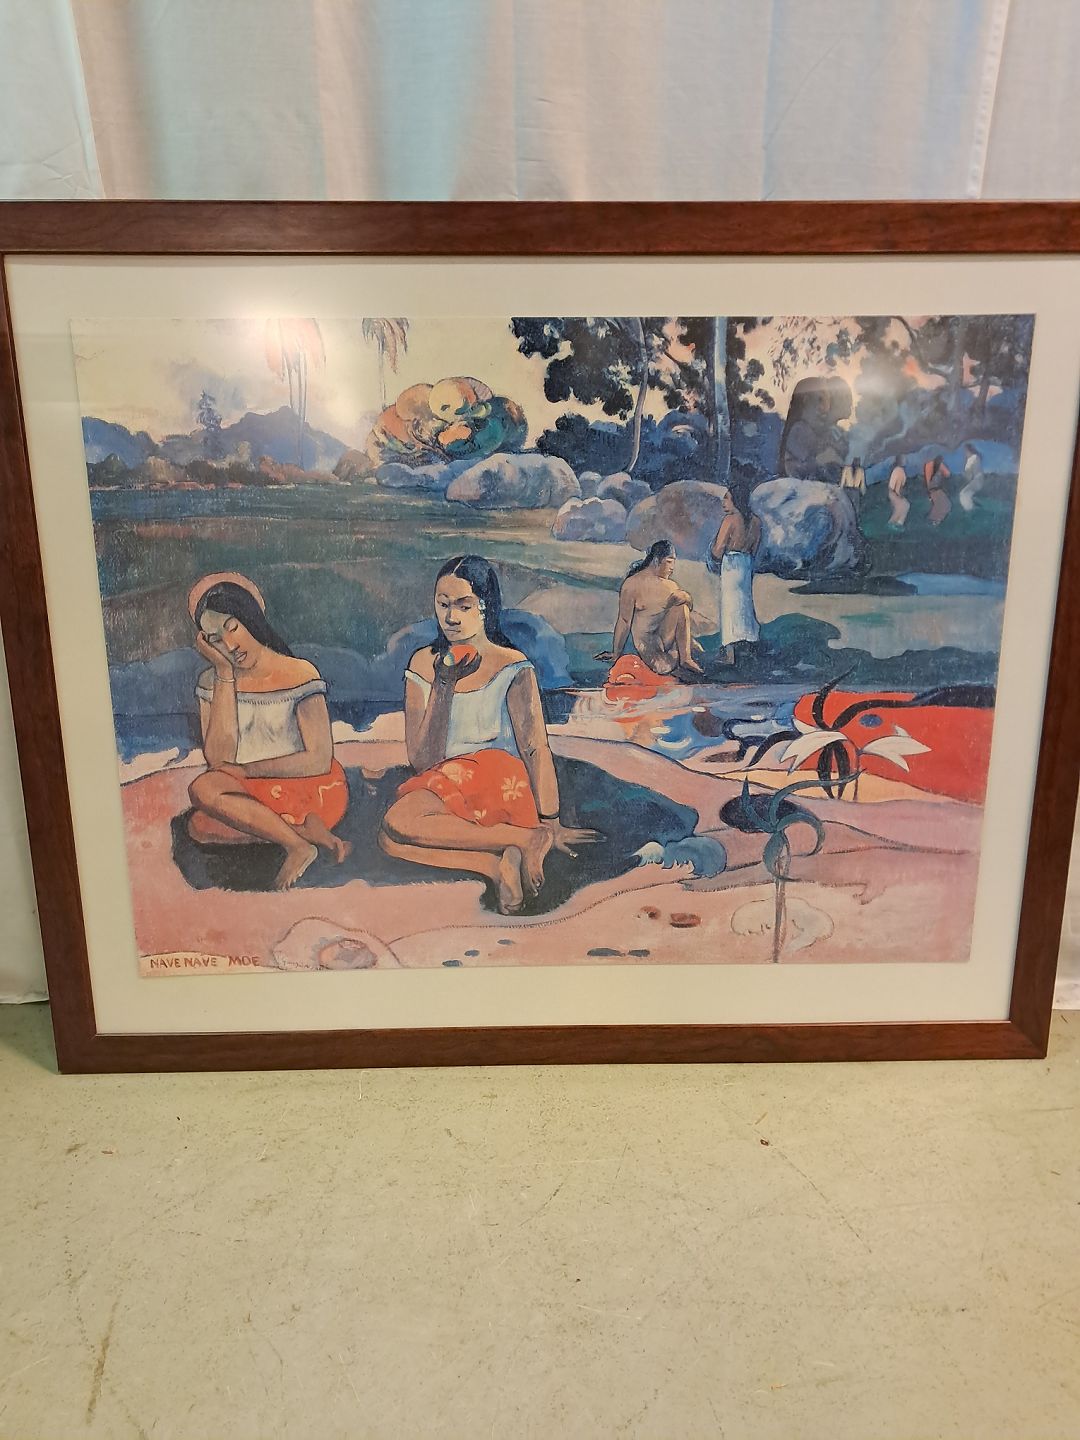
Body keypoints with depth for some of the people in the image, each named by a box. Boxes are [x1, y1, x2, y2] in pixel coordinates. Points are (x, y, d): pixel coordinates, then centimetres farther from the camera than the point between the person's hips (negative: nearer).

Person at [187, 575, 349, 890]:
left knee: (203, 790, -25)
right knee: (198, 826, -23)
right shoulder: (212, 681, 4)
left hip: (310, 789, -6)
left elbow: (319, 760, -11)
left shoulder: (299, 674, -8)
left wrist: (244, 770, -8)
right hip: (251, 793, 6)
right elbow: (217, 759, -10)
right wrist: (225, 673, -11)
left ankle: (297, 845, -22)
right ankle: (307, 831, -19)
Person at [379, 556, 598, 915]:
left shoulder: (512, 667, 1)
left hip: (498, 778, -3)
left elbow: (537, 749, -4)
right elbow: (423, 762, 2)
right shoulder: (424, 664, 10)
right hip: (440, 783, 4)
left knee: (398, 824, -33)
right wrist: (443, 685, -8)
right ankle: (498, 865, -31)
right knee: (390, 838, -32)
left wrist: (551, 823, -14)